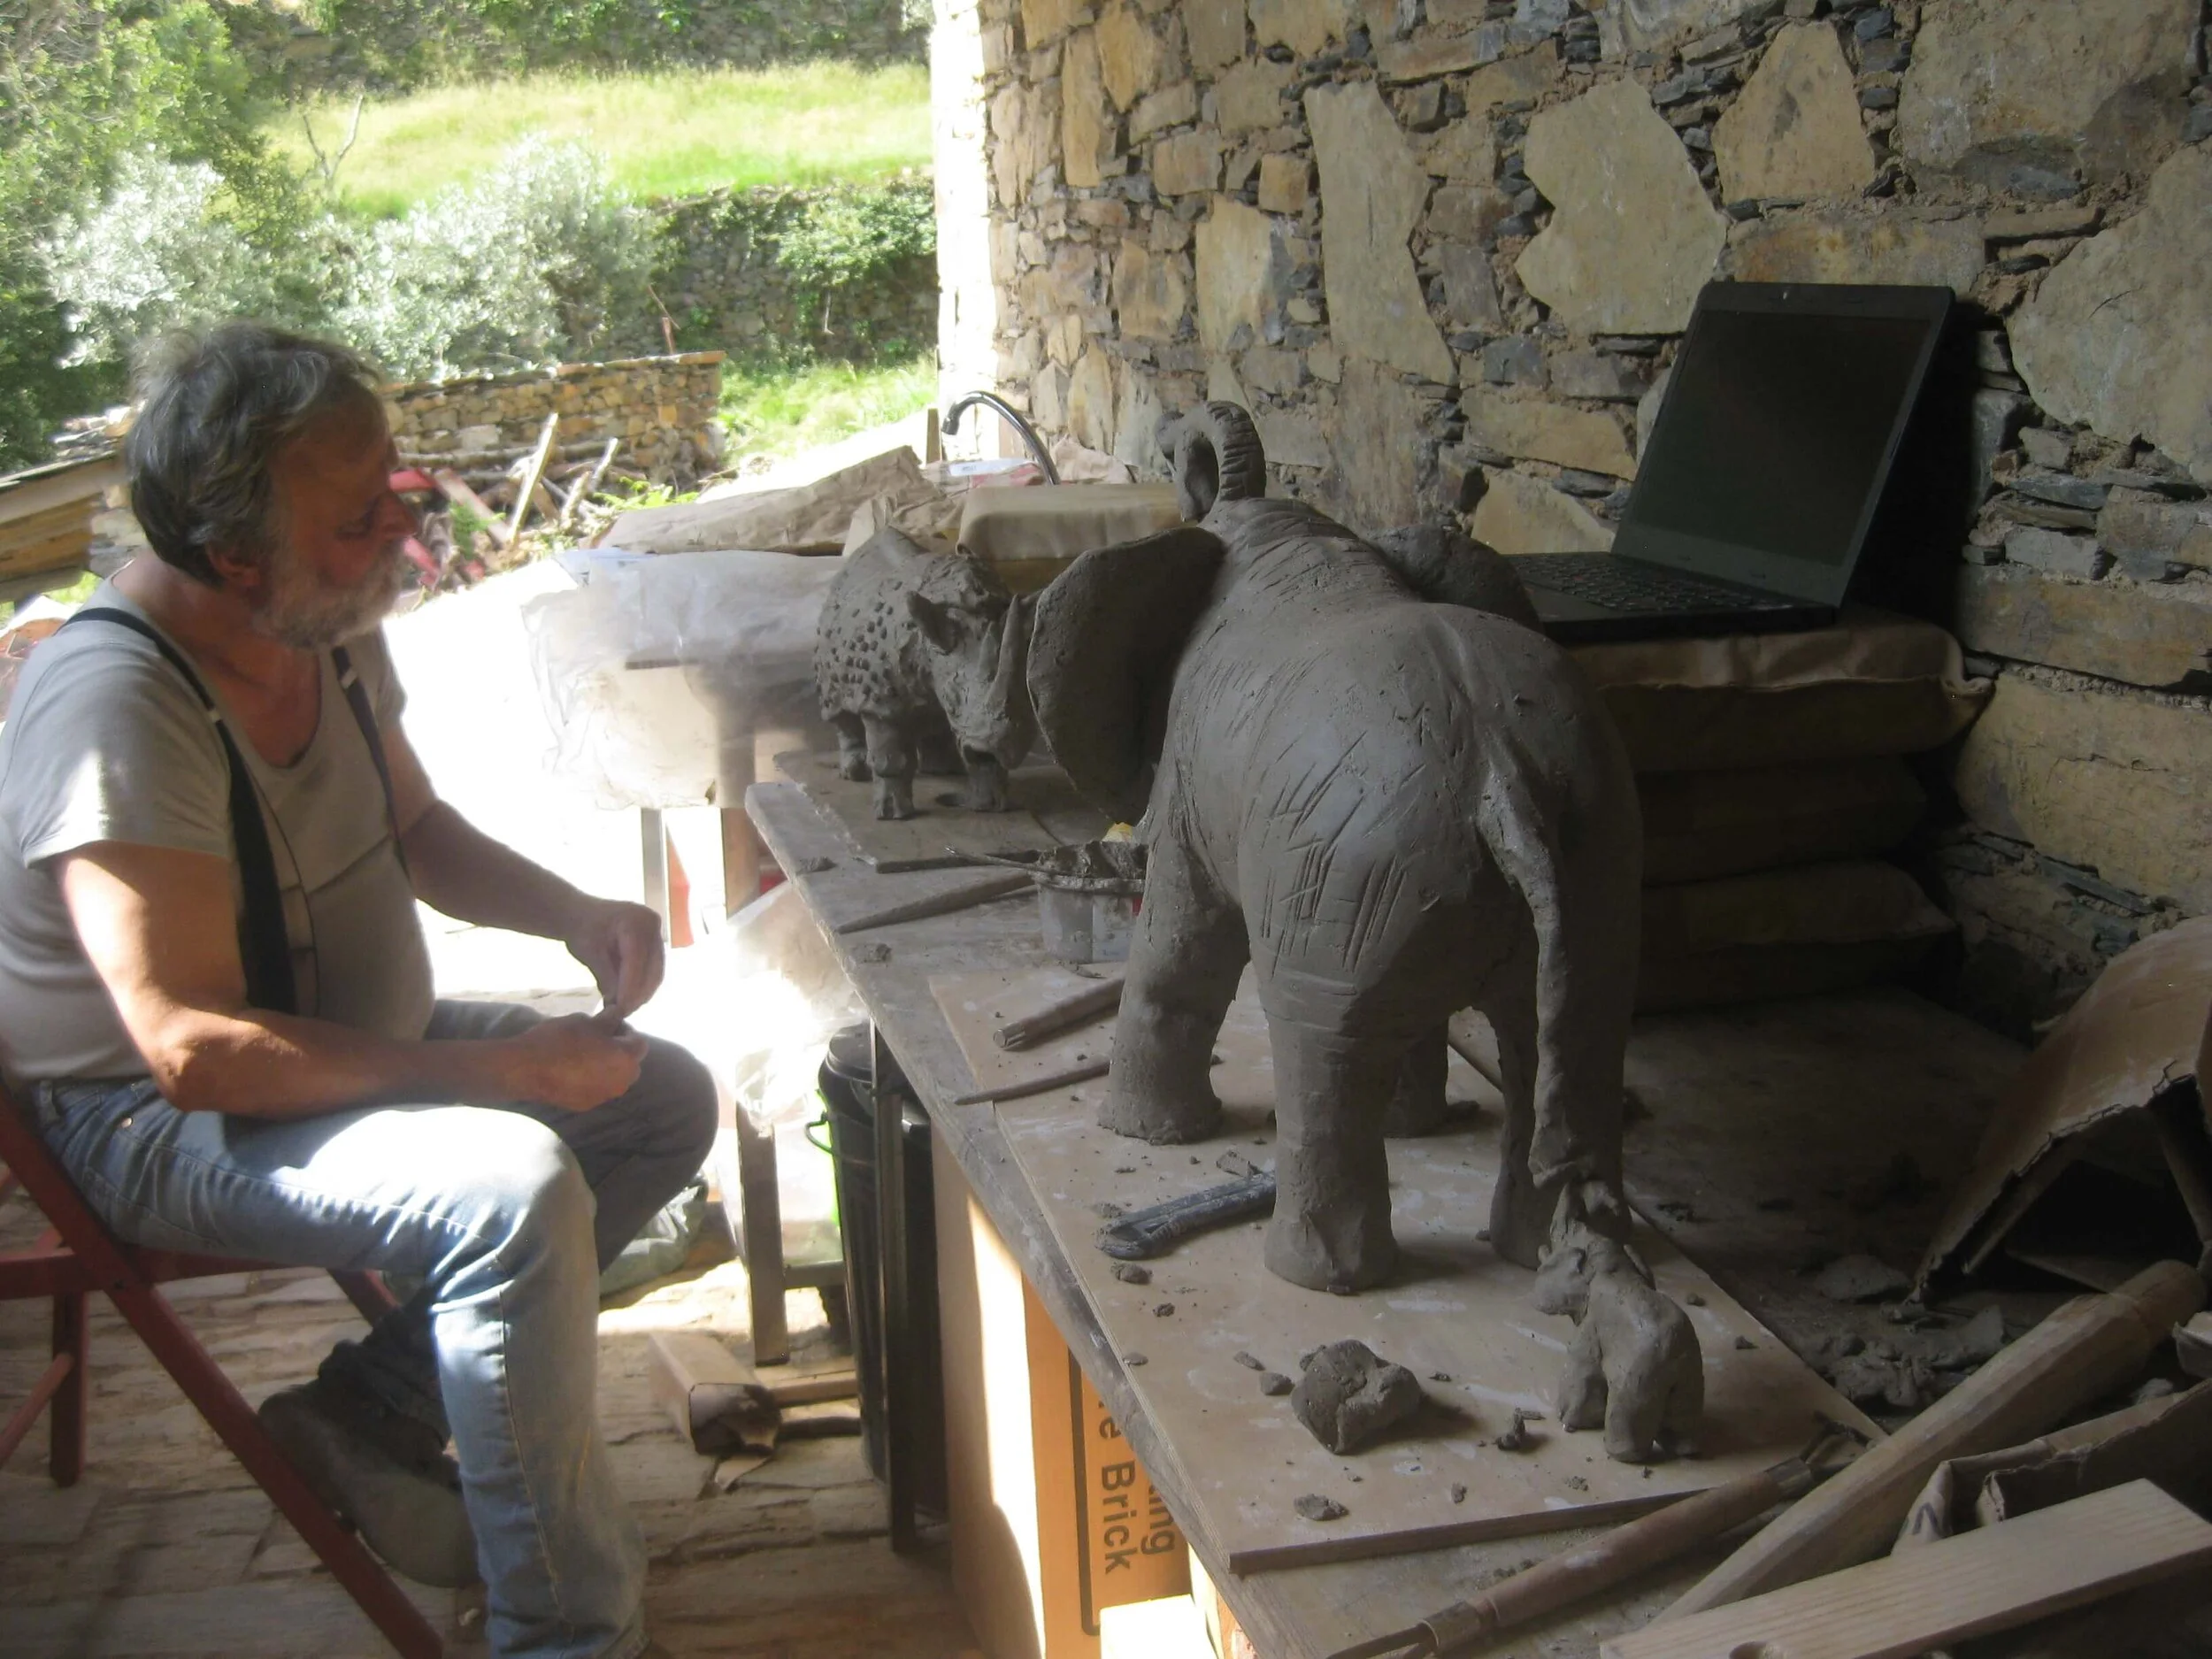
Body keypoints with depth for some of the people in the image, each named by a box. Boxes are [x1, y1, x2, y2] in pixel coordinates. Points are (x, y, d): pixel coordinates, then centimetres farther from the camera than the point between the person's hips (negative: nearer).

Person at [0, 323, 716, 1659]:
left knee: (667, 1102, 6)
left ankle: (363, 1415, 7)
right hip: (155, 1124, -9)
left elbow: (418, 830, 14)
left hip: (345, 1038, 9)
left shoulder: (332, 627, -3)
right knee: (513, 1186, -32)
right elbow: (198, 1053, -31)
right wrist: (492, 1069, -29)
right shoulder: (118, 709, -29)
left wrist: (579, 915, -5)